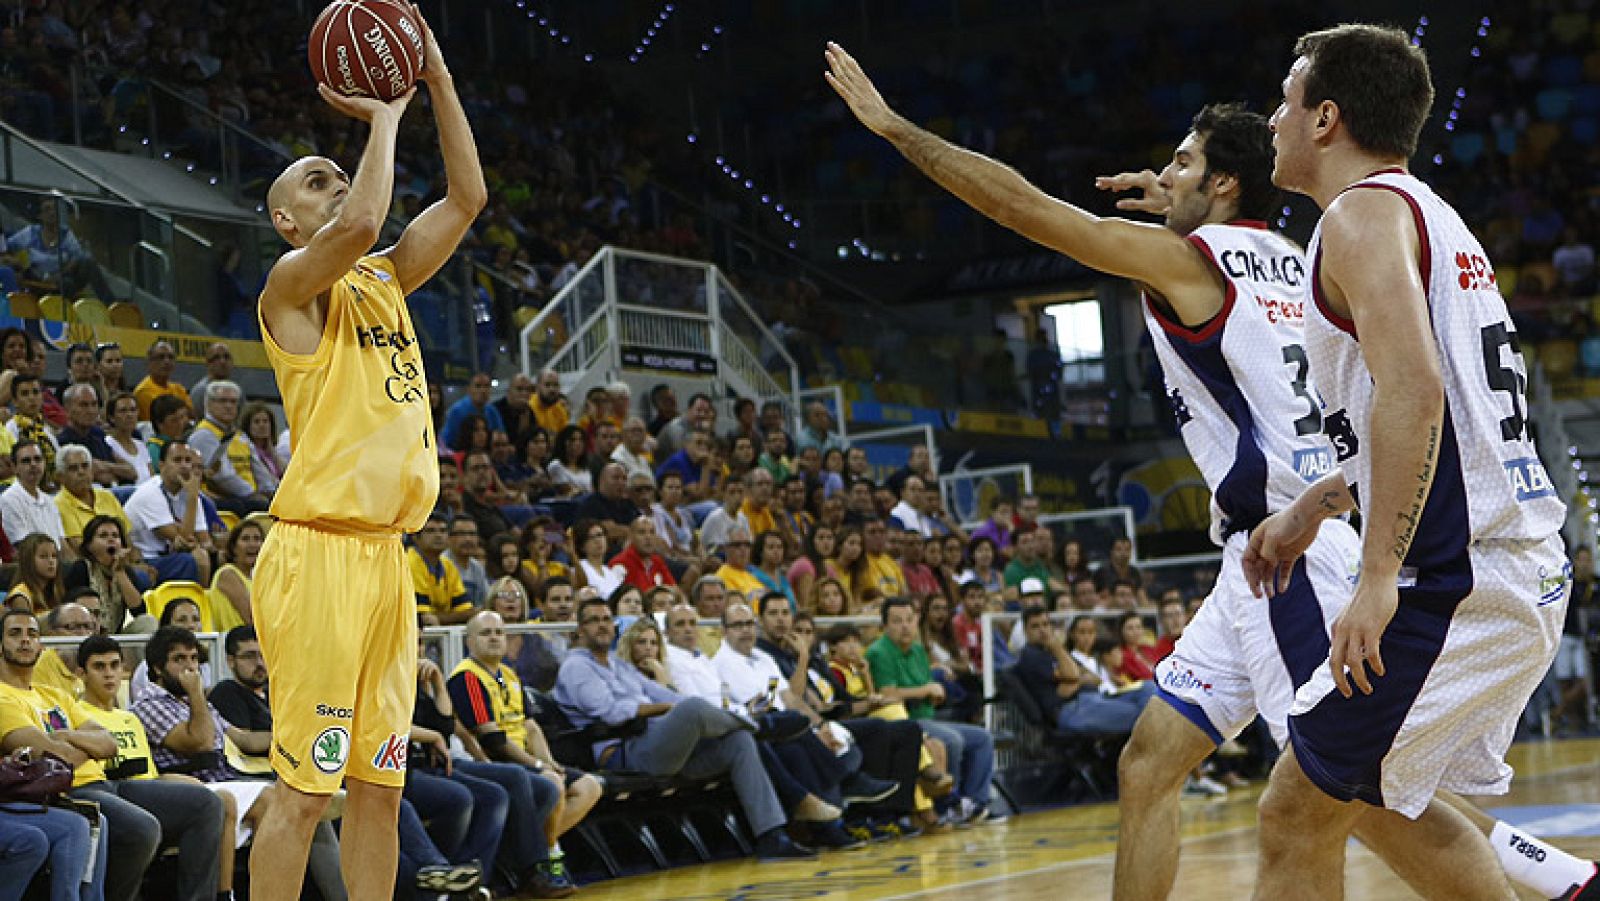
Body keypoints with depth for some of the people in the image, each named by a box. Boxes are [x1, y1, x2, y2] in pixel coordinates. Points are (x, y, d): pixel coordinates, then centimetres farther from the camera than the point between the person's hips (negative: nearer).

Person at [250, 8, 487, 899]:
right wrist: (384, 115, -10)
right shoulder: (293, 283, -4)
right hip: (320, 551, -8)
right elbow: (360, 224, -24)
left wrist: (437, 77, 10)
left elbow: (467, 198, 16)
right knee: (306, 785, -9)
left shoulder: (384, 282, 18)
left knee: (380, 784, 9)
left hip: (387, 553, 8)